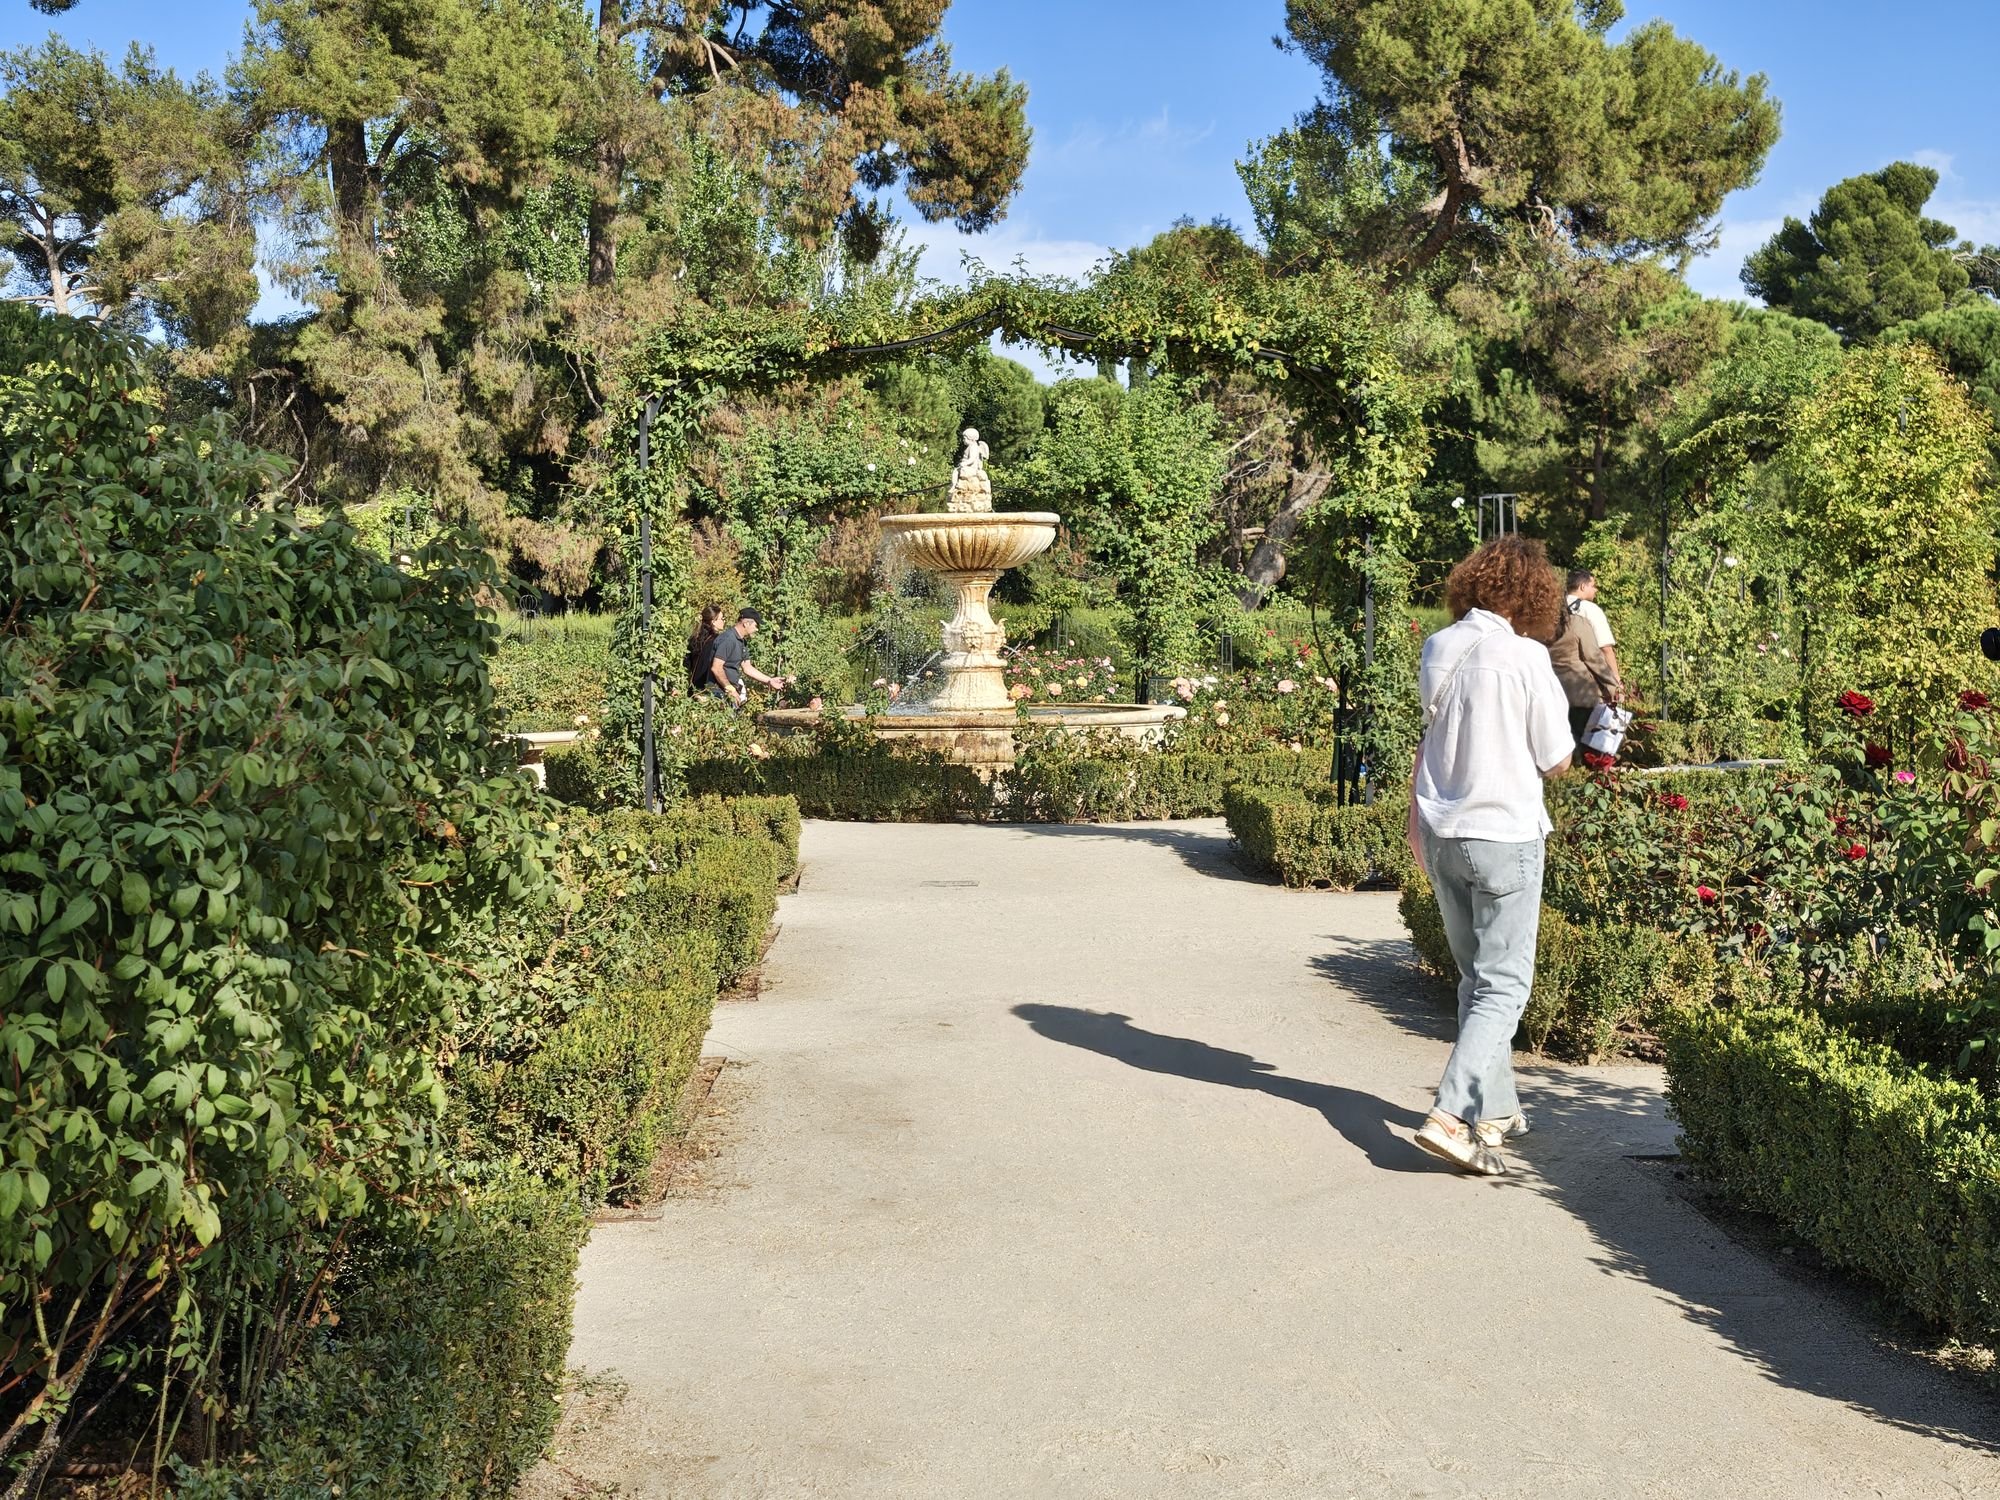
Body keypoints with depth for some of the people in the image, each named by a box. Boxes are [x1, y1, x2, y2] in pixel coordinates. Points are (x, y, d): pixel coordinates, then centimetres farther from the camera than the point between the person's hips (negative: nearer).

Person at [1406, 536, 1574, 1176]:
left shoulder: (1438, 648, 2)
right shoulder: (1525, 656, -14)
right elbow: (1556, 762, -6)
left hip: (1441, 835, 6)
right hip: (1504, 836, -6)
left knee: (1476, 978, 18)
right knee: (1504, 985, 1)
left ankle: (1495, 1108, 28)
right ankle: (1451, 1116, -11)